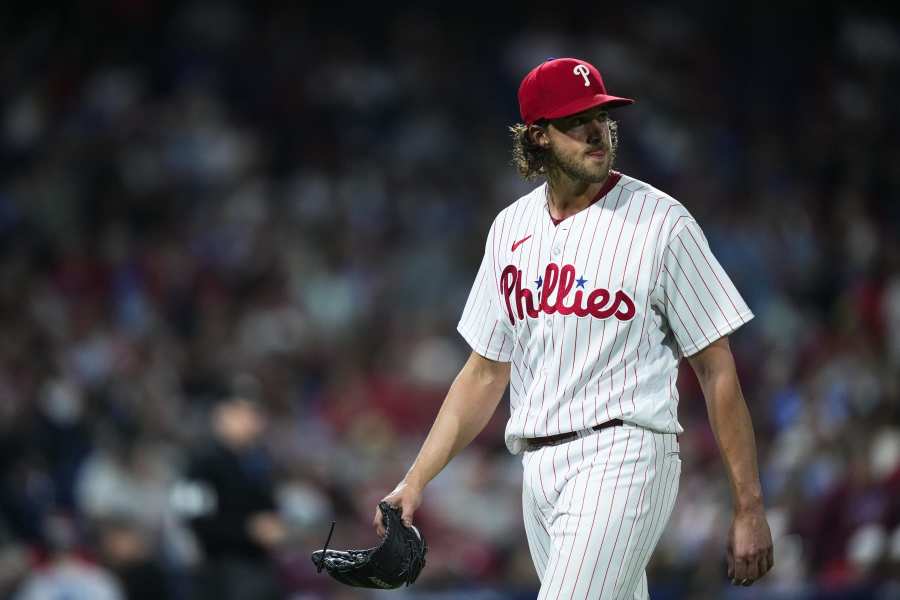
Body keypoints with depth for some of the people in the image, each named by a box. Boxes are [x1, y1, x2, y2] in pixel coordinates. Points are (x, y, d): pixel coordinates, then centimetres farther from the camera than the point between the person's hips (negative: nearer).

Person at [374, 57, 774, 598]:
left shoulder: (661, 222, -4)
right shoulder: (511, 228, 14)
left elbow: (718, 371, -4)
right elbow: (485, 373, 20)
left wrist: (750, 509, -7)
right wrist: (415, 481, 11)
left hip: (622, 457, -6)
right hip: (539, 470, 6)